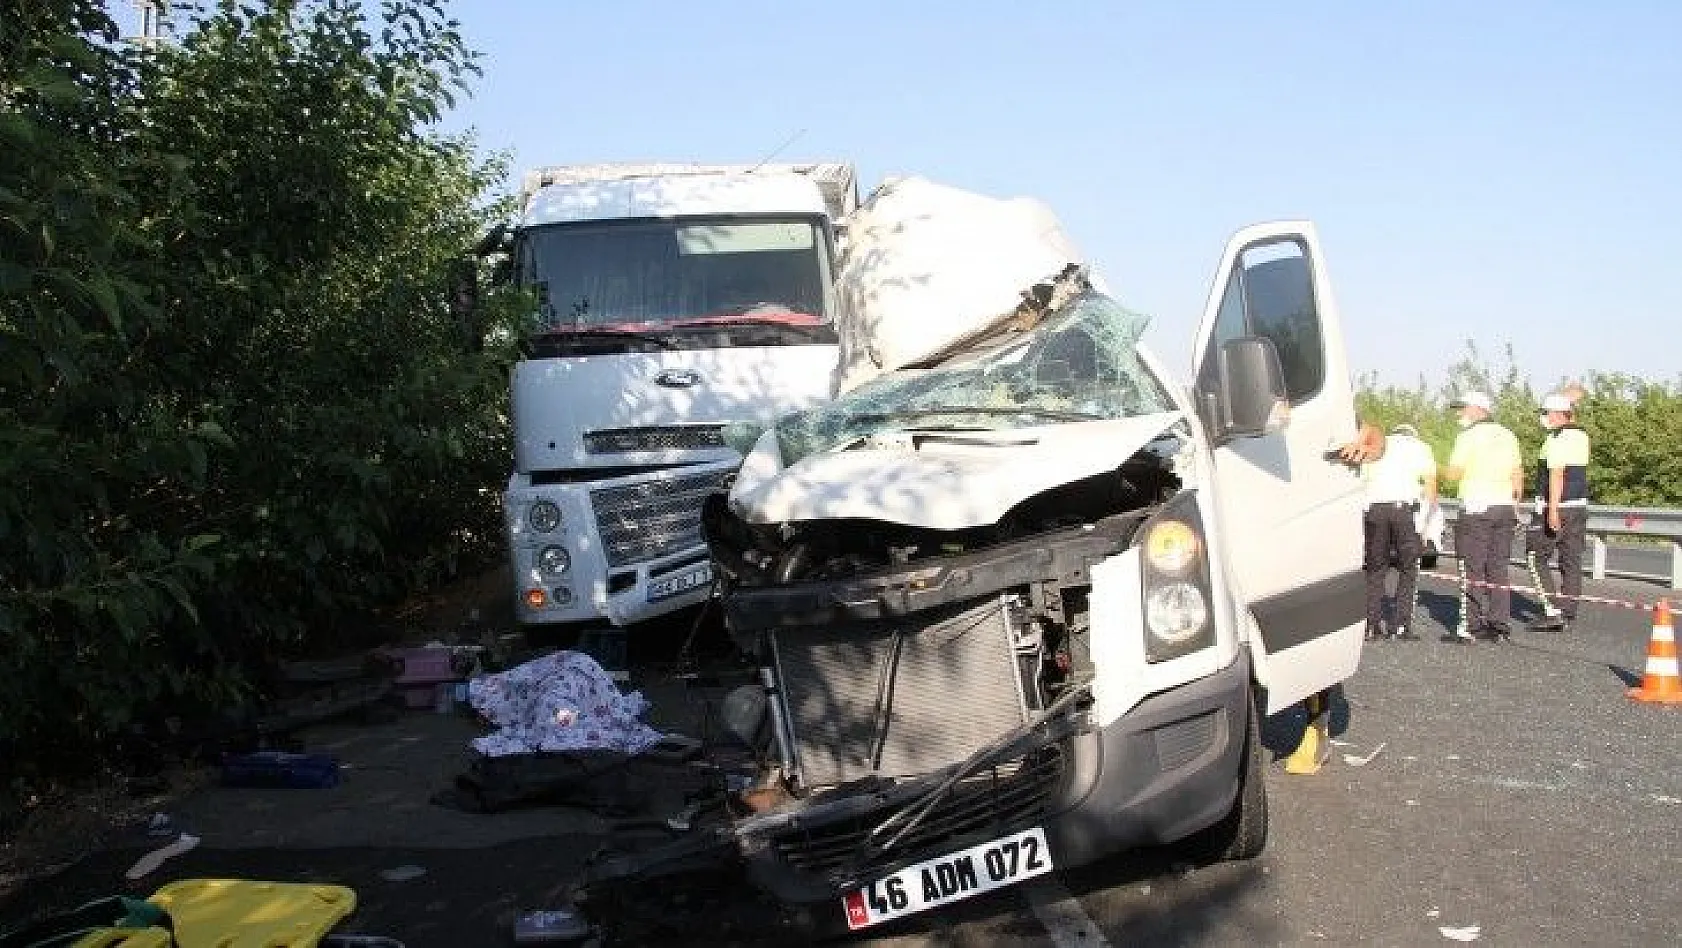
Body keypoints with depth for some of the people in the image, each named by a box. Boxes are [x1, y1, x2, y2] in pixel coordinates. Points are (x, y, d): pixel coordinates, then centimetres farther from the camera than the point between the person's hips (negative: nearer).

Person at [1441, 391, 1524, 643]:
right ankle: (1499, 625, 11)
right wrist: (1515, 503, 26)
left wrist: (1444, 472, 10)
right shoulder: (1508, 435, 13)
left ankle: (1469, 627, -5)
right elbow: (1518, 473, 16)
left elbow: (1453, 473, -11)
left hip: (1476, 508, -7)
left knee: (1472, 570, -4)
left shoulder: (1469, 436, -7)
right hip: (1505, 507, 7)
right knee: (1498, 569, 10)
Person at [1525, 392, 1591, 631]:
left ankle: (1553, 610, -5)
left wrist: (1553, 509, -28)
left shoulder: (1556, 438, -15)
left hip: (1555, 506, -8)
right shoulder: (1581, 436, 10)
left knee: (1536, 557, 2)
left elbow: (1557, 474, -23)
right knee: (1571, 560, 8)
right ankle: (1568, 615, 10)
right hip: (1579, 504, 8)